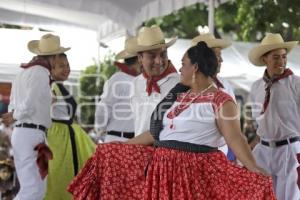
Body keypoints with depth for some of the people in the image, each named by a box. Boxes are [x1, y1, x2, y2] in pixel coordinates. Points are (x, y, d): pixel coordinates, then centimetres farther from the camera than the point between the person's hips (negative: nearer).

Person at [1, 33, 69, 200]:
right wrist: (15, 117, 2)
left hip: (20, 133, 9)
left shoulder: (23, 72, 18)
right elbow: (28, 106, -16)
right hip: (32, 135, -9)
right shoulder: (41, 73, -11)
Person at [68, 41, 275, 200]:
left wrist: (255, 171, -32)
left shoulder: (220, 100, -9)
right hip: (163, 167, 8)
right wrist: (120, 146, 21)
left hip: (196, 170, -7)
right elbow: (156, 133, 18)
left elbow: (235, 138, -19)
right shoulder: (178, 97, 14)